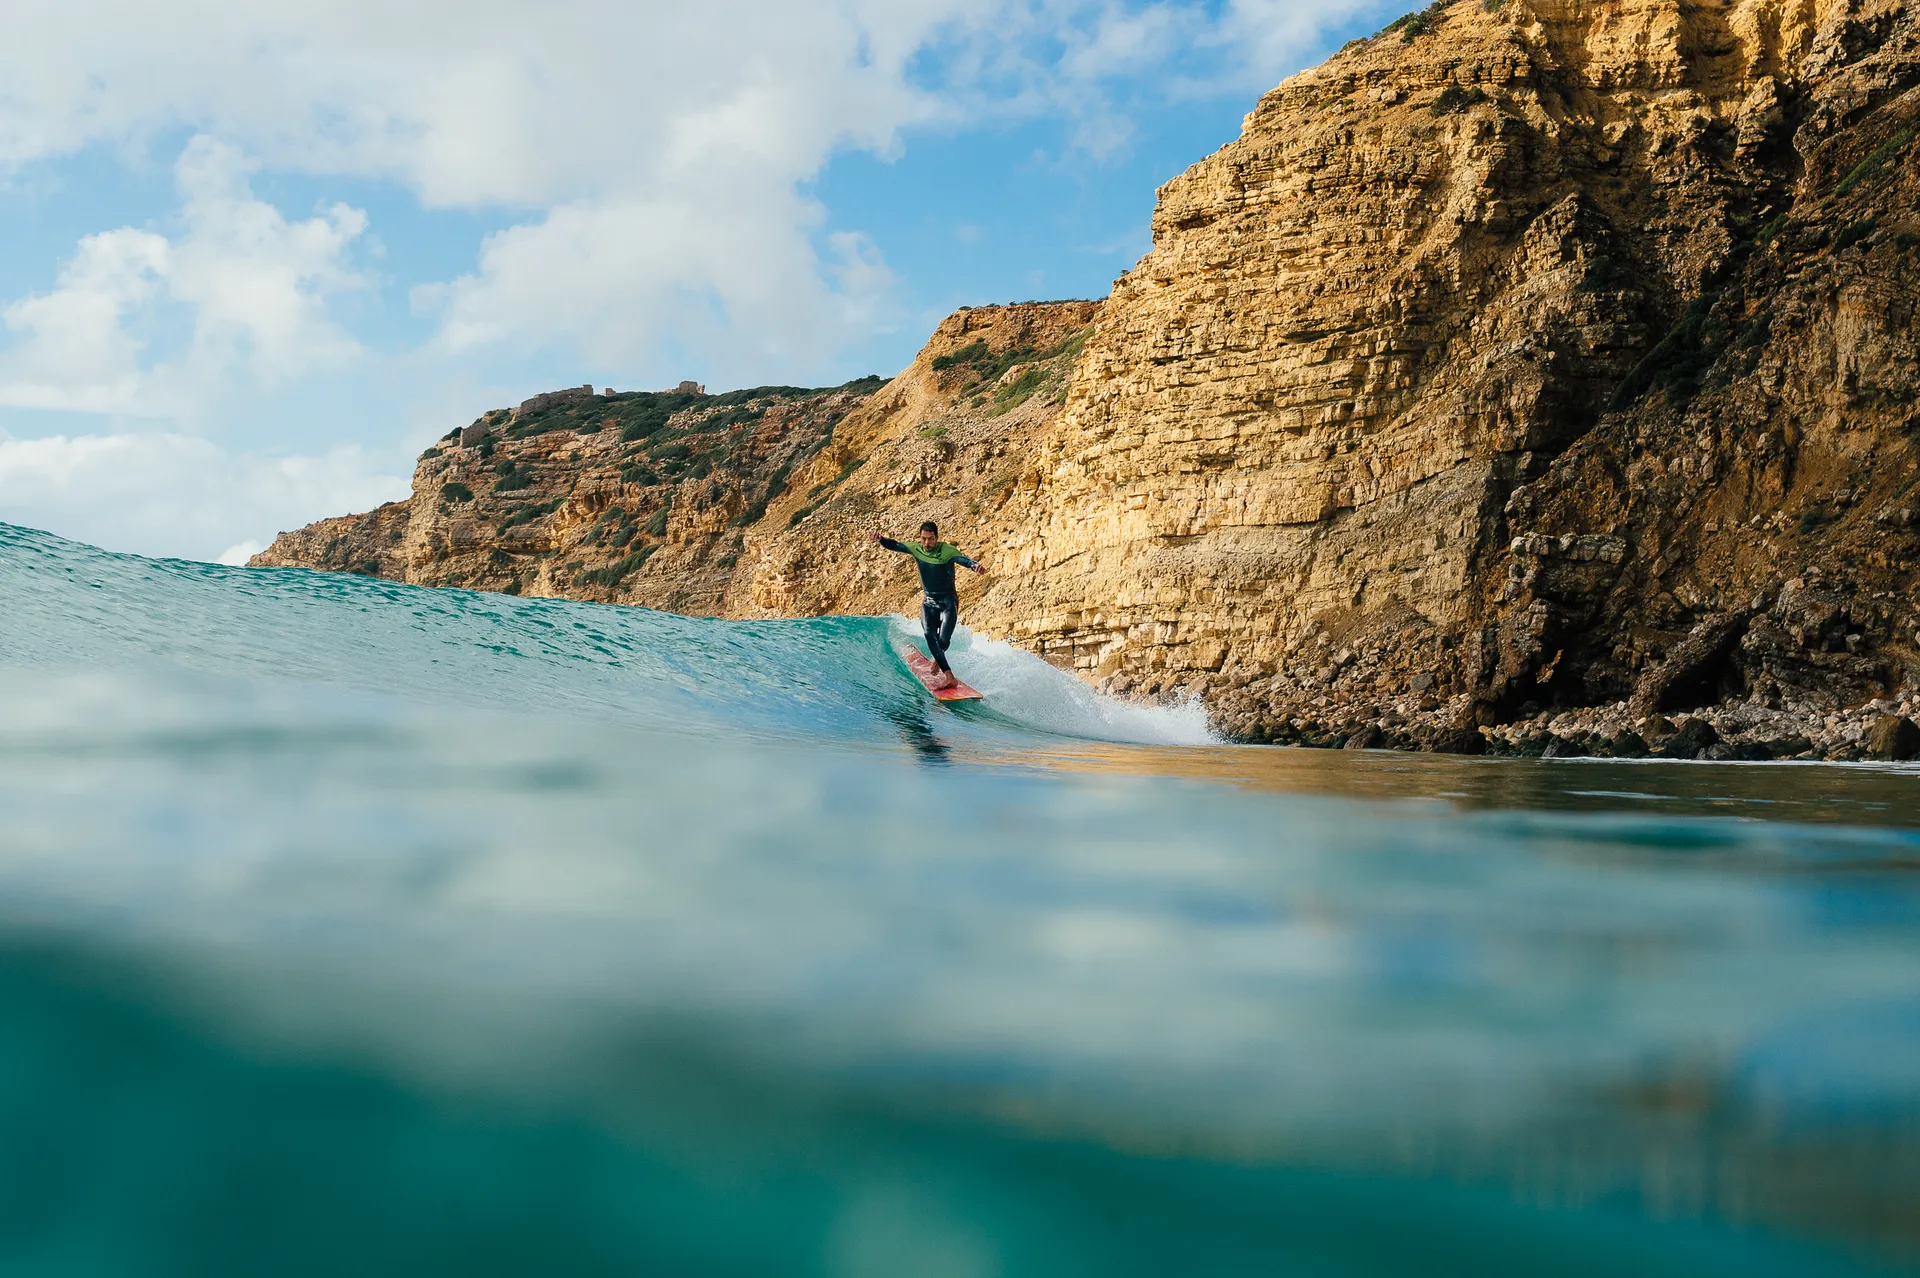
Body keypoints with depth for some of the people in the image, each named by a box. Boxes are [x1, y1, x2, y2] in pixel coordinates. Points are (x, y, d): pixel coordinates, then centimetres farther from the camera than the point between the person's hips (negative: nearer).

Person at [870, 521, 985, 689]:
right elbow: (895, 545, -5)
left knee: (943, 639, -12)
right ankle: (948, 677, -20)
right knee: (930, 636, -16)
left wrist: (974, 566, -56)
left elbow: (963, 559, -33)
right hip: (929, 601, 4)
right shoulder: (916, 549, -3)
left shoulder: (947, 550, -17)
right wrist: (880, 540, -28)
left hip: (948, 601, -4)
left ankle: (937, 660, 26)